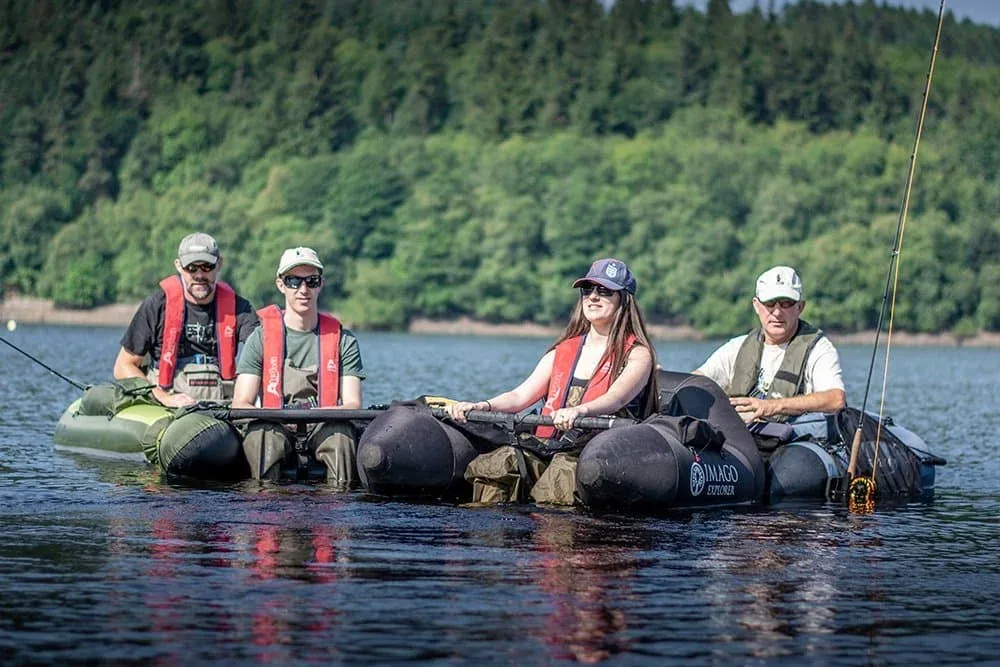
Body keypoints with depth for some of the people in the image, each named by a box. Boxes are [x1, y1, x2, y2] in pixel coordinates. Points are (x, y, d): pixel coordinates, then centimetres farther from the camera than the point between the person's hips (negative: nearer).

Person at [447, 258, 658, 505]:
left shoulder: (638, 354, 5)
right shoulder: (563, 351, 22)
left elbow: (616, 398, -16)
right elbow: (521, 396, 12)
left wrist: (579, 410, -38)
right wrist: (481, 406, -9)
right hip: (545, 447, 5)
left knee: (562, 475, -38)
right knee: (489, 466, -24)